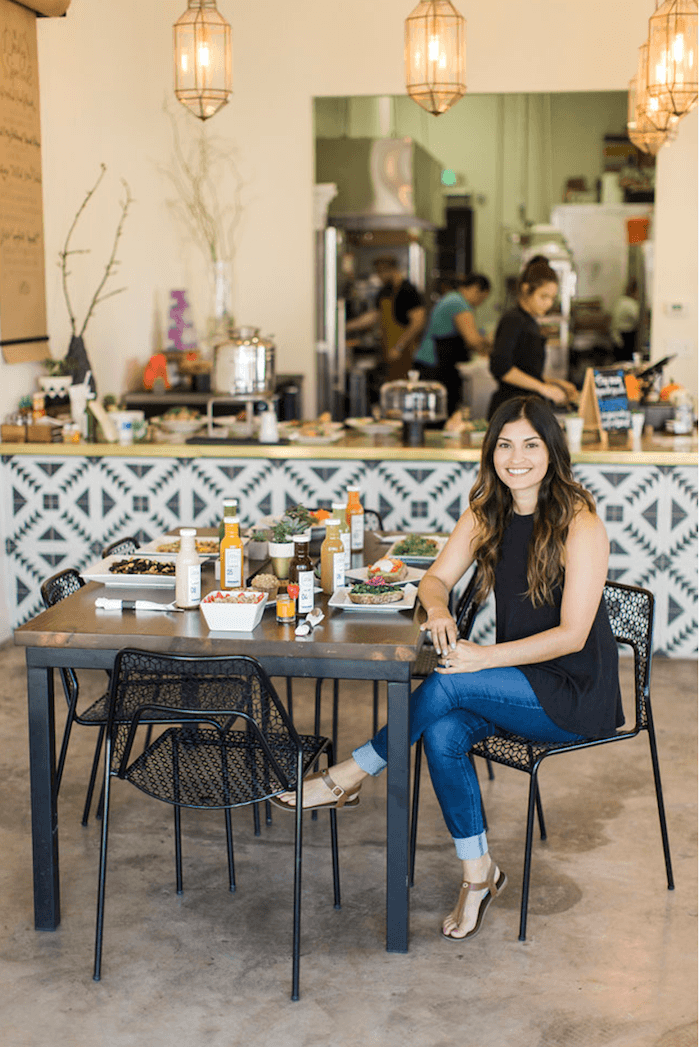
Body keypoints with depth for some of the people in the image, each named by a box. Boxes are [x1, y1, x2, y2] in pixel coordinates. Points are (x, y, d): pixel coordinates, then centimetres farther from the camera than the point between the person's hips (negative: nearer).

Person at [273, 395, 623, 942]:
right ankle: (478, 872, -9)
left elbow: (572, 635, -19)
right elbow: (436, 577, 5)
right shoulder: (487, 513, 4)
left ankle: (349, 776, -9)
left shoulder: (579, 524, -16)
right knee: (443, 733, -25)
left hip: (575, 692, -5)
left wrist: (485, 658, -27)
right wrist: (438, 609, -21)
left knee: (446, 685, -27)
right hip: (515, 682, 6)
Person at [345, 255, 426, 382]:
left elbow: (418, 322, -18)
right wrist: (347, 327, 19)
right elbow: (374, 316, 25)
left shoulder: (408, 291, -12)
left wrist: (399, 347, -20)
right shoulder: (385, 291, 16)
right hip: (389, 351, 9)